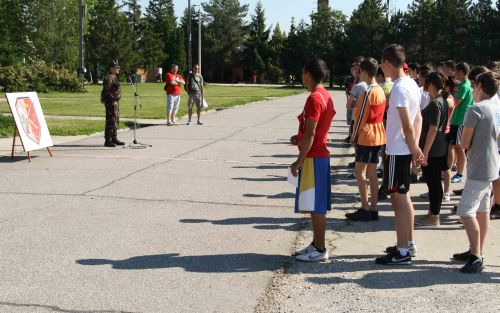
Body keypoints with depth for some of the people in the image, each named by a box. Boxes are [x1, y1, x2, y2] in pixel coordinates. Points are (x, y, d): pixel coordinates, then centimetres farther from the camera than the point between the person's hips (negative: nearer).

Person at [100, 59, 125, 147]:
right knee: (111, 121, -10)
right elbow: (106, 91, -21)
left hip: (115, 102, 11)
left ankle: (114, 139, 24)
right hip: (111, 102, -11)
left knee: (116, 120, 15)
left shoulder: (114, 77, 18)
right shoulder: (109, 78, -14)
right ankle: (107, 140, -7)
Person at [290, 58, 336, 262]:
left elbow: (310, 134, -21)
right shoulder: (325, 96, 13)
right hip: (320, 155, 10)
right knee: (317, 205, 15)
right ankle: (316, 244, 22)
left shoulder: (314, 99, -18)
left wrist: (299, 161, -18)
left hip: (313, 157, -10)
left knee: (315, 206, -4)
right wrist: (300, 137, 11)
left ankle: (320, 250, 2)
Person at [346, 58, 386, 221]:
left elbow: (360, 116, -14)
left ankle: (365, 210, -4)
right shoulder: (381, 91, 11)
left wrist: (354, 136, -5)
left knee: (360, 172, -3)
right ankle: (373, 210, 12)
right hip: (379, 137, 9)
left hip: (366, 137, -9)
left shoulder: (367, 92, -16)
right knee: (372, 173, 10)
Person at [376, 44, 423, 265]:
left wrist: (413, 149, -10)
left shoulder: (399, 88, -19)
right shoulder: (411, 84, 11)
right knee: (403, 197, 18)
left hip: (397, 151, -10)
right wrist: (415, 147, 9)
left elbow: (407, 125, -21)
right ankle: (408, 243, 28)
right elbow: (418, 119, 13)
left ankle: (402, 252, 2)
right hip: (404, 150, 10)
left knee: (398, 198, -4)